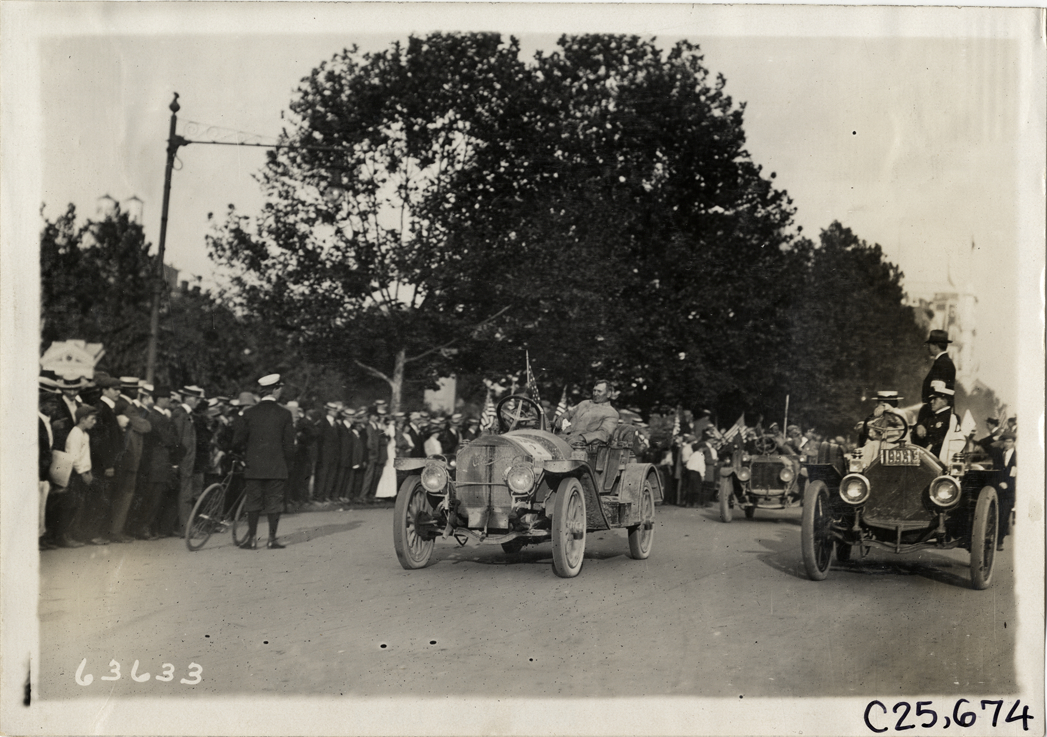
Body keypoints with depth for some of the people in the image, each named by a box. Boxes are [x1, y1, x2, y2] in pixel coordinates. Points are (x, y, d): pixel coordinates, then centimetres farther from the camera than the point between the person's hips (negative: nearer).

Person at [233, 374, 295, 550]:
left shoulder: (249, 413, -1)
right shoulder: (284, 414, -4)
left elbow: (237, 442, 0)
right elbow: (289, 445, -2)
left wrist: (244, 453, 20)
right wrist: (289, 466, 8)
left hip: (253, 467, 2)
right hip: (276, 467, -1)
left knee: (253, 502, 9)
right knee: (274, 502, 5)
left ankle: (251, 539, 10)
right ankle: (272, 539, 5)